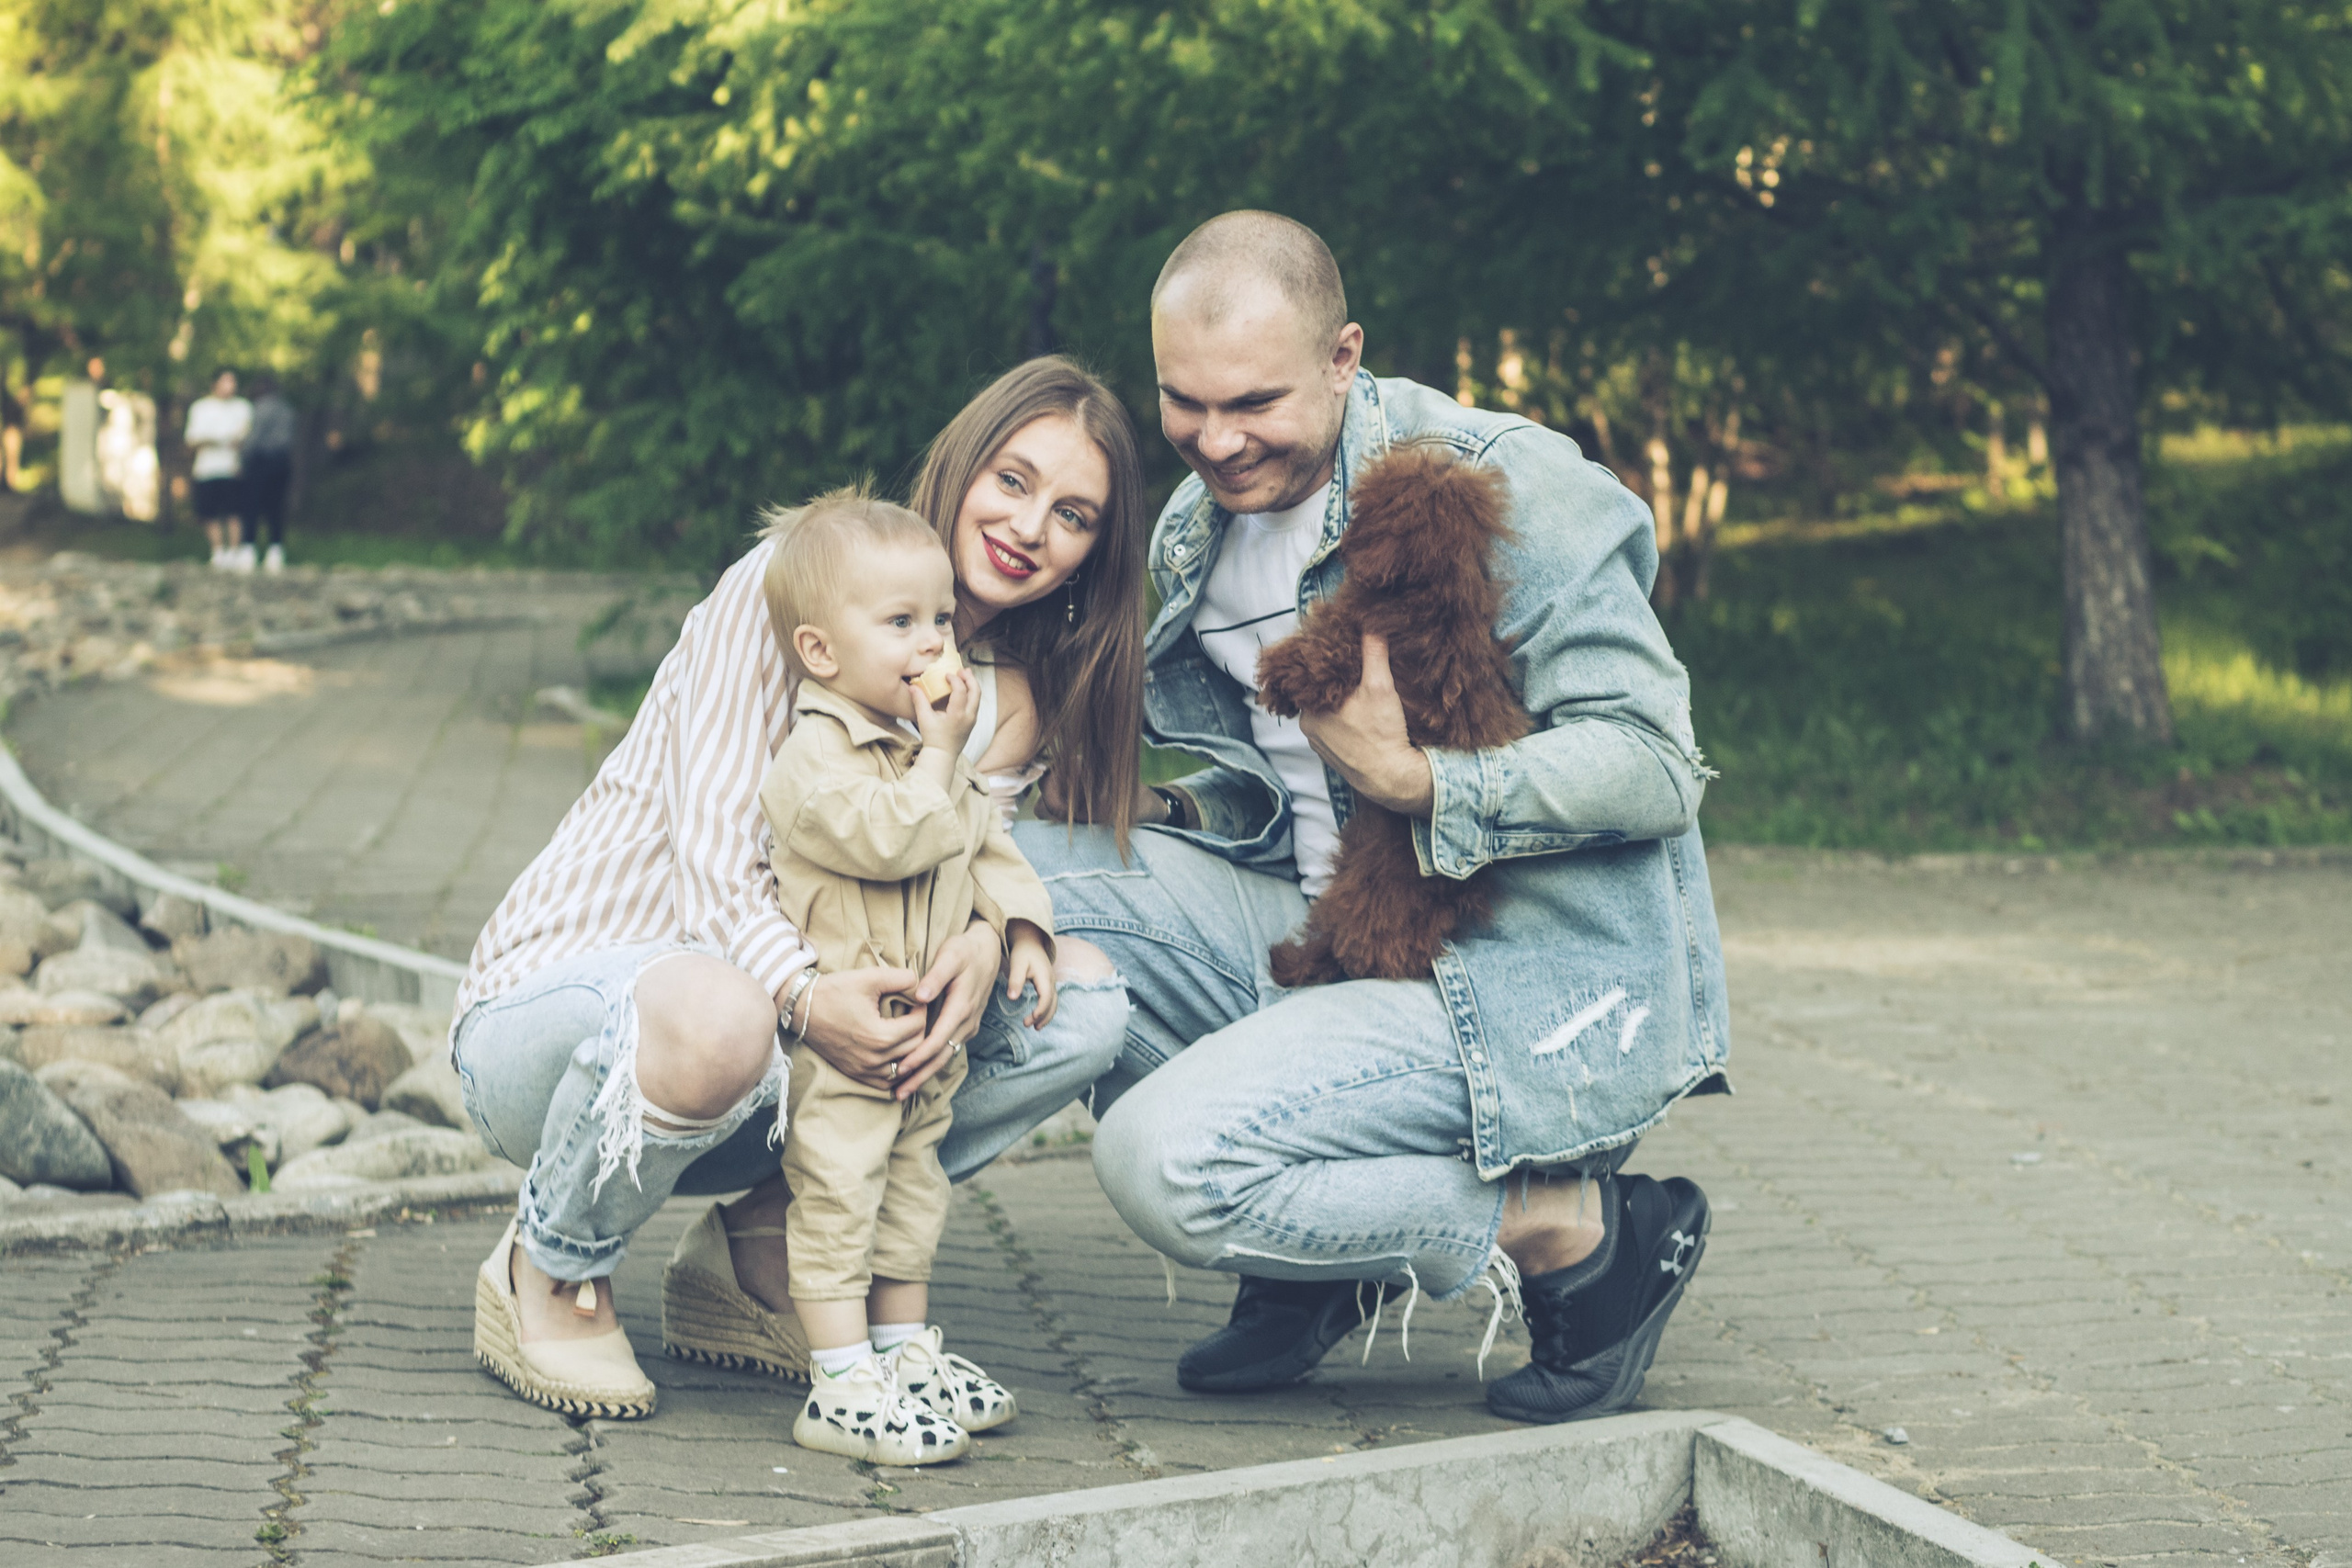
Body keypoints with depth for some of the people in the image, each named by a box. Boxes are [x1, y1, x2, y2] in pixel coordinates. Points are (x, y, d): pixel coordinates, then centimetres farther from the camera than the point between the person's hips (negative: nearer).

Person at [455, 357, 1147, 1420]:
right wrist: (803, 999, -39)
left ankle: (758, 1253, -2)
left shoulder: (1009, 703, 10)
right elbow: (712, 852, -21)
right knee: (715, 1016, -43)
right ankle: (546, 1274, -10)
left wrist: (984, 941, -27)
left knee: (1087, 996, -10)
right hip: (550, 1003, -6)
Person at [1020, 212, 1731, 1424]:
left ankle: (1575, 1232, -5)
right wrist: (1154, 805, 1)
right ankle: (1314, 1247, 1)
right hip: (1321, 931, 8)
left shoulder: (1501, 485, -14)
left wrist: (1415, 786, -26)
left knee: (1164, 1161, -25)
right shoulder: (1195, 529, 9)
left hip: (1533, 982, -8)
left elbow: (1654, 764, -17)